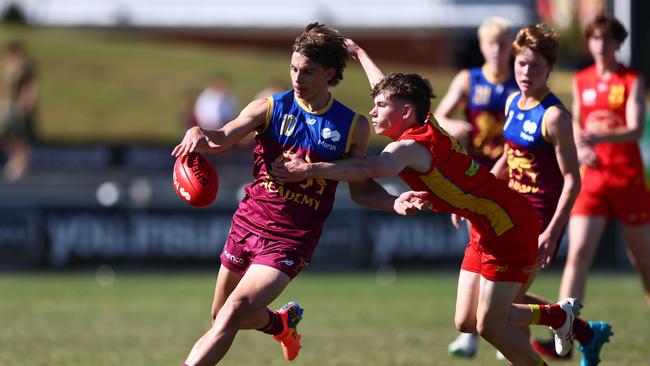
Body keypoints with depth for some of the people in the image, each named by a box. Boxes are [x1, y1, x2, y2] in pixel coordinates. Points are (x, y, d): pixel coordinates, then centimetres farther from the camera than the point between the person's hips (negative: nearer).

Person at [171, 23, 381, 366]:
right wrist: (199, 133, -42)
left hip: (291, 241, -3)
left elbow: (360, 190, 8)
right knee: (220, 316, 19)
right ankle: (282, 323, 50)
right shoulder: (269, 108, -3)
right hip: (247, 223, 3)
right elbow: (224, 137, -19)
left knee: (233, 314, -21)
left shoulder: (353, 127, -3)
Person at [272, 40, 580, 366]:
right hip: (486, 229, 9)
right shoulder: (423, 126, 3)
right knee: (466, 322, 12)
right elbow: (387, 88, 23)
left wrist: (309, 169, -45)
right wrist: (360, 54, 39)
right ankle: (559, 314, 30)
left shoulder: (411, 145, -23)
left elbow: (368, 169, -44)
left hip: (509, 227, -9)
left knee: (490, 327, -7)